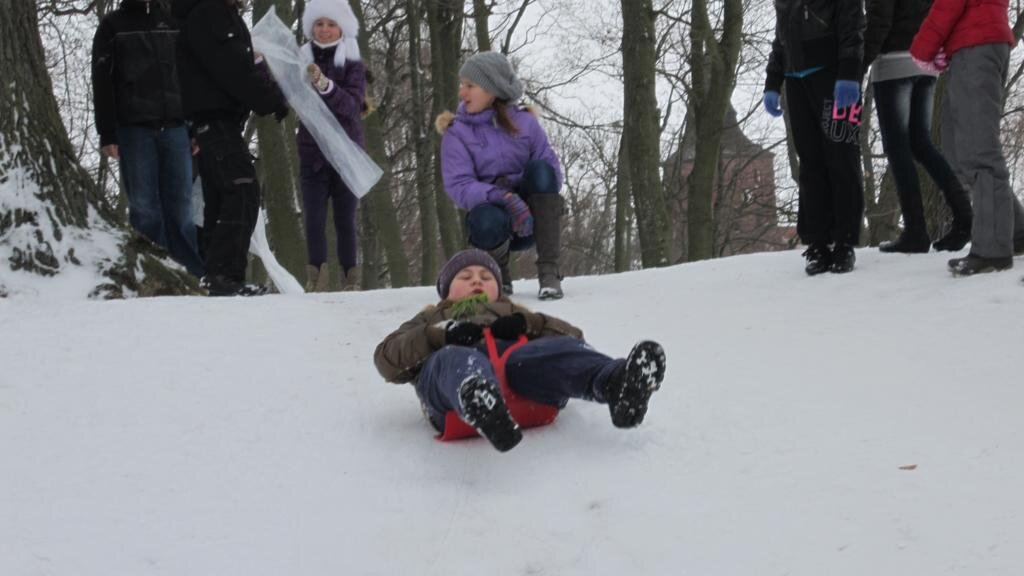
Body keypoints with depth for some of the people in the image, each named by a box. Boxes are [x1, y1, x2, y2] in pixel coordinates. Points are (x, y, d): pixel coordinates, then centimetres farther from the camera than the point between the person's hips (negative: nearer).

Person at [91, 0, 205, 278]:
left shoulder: (174, 23, 15)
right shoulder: (113, 25, 9)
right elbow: (102, 83, 2)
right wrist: (107, 135, -7)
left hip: (175, 128, 2)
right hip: (134, 130, -2)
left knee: (180, 207, 0)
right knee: (144, 208, -3)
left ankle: (193, 277, 1)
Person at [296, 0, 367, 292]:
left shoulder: (353, 66, -1)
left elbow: (351, 105, -18)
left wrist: (325, 85, -35)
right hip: (312, 155, 2)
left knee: (344, 221, 0)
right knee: (314, 220, -5)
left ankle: (349, 282, 7)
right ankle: (316, 280, -1)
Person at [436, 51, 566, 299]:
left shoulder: (524, 122, 1)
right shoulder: (457, 132, -3)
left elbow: (553, 172, -5)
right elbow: (458, 186, -15)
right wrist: (503, 197, -31)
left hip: (529, 214, 2)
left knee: (541, 169, -28)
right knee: (487, 222, -39)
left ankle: (549, 270, -26)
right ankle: (498, 272, -1)